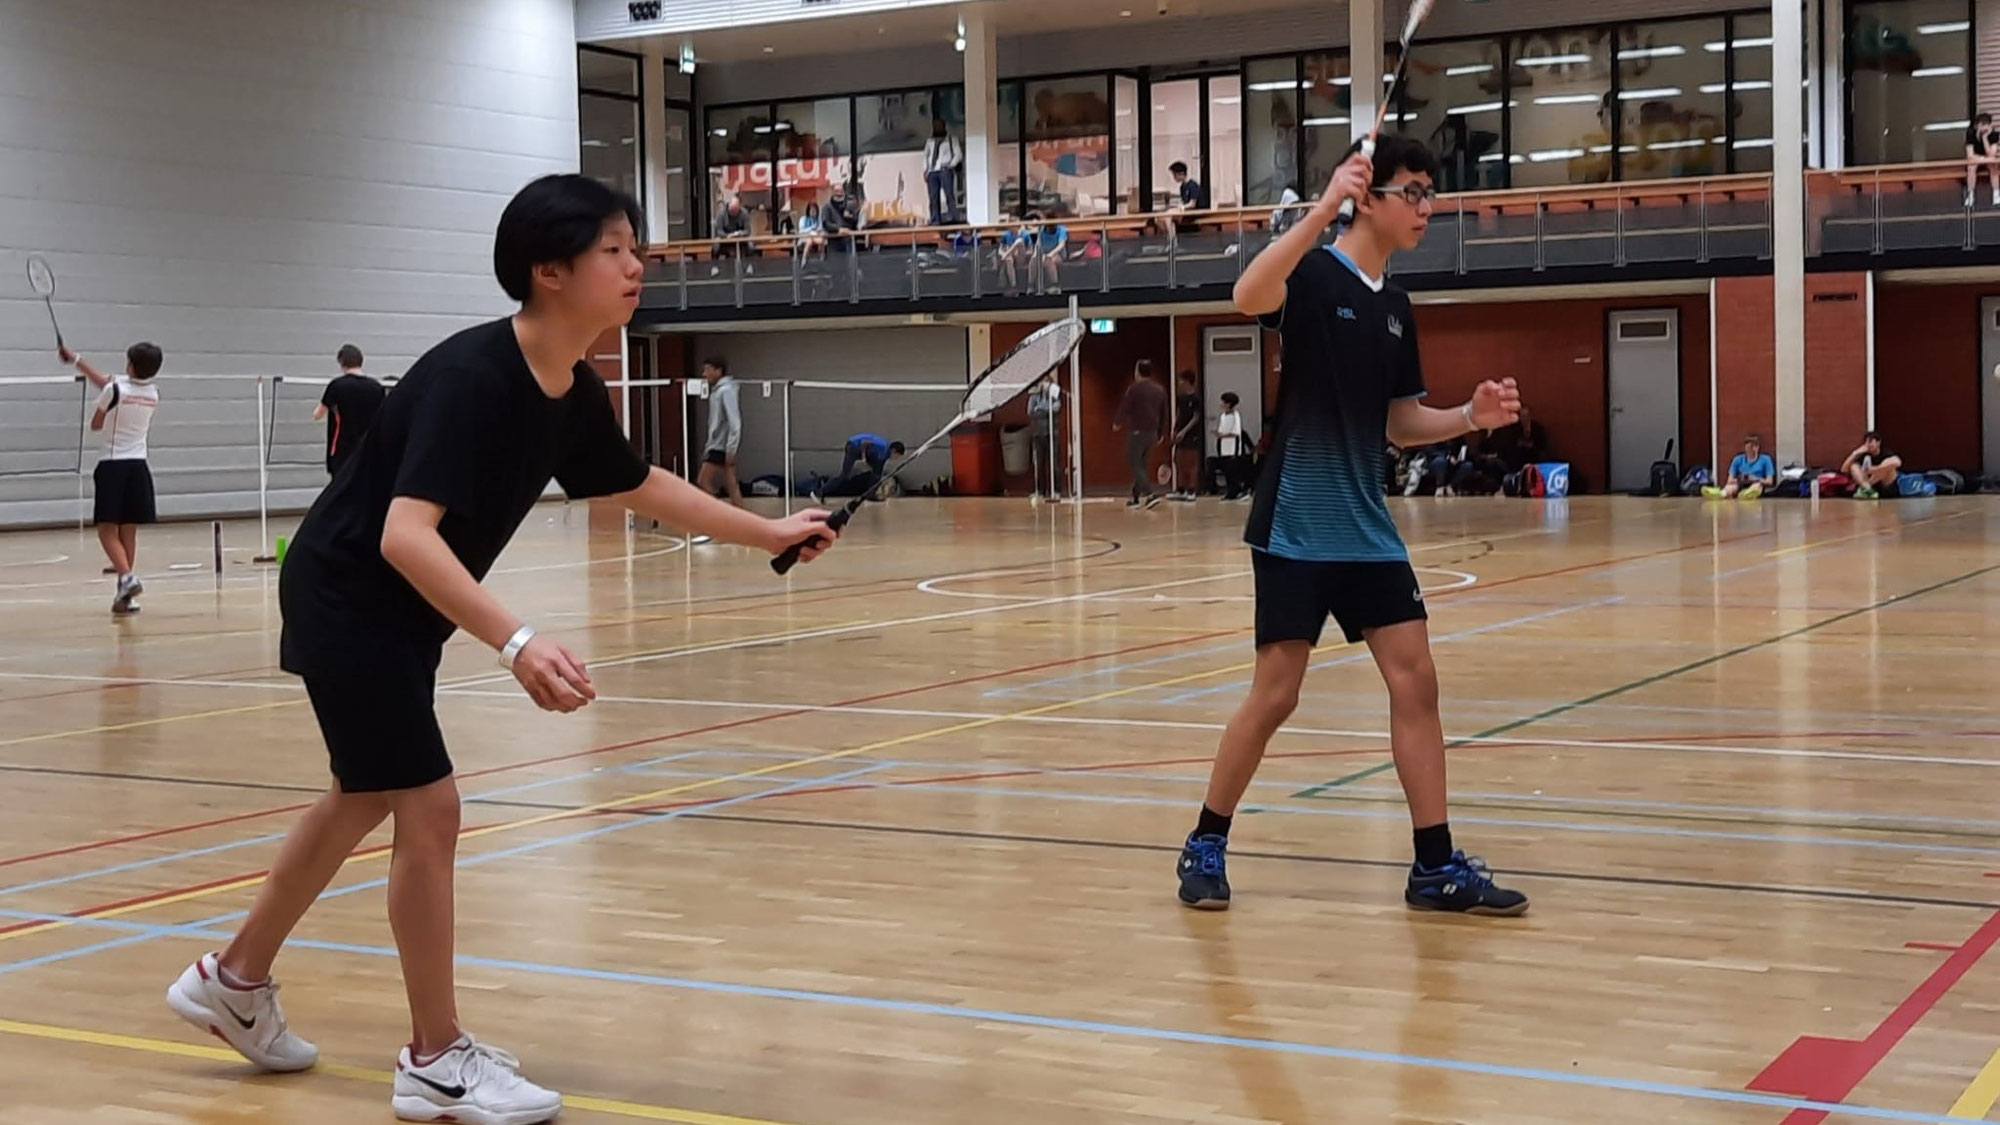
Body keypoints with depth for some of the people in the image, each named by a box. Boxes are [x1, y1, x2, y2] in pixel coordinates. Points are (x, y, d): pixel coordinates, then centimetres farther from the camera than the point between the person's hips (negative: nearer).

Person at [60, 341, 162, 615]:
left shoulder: (115, 389, -12)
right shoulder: (153, 394, 6)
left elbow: (95, 425, 2)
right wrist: (76, 360, 26)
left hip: (112, 467, -5)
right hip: (138, 466, 5)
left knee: (107, 530, -3)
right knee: (128, 531, 8)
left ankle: (127, 577, -25)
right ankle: (127, 595, 6)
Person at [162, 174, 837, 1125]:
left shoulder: (573, 394, -4)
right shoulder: (470, 377, -30)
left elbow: (642, 487, 15)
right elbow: (405, 534, -40)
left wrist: (770, 533, 17)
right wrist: (517, 643, -50)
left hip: (402, 613, 10)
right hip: (346, 599, -10)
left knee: (366, 798, 22)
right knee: (429, 807, -8)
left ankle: (233, 982, 41)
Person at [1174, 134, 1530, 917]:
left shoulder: (1396, 307, 12)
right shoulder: (1313, 275, -9)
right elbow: (1248, 297, -33)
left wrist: (1472, 416, -1)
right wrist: (1322, 209, -40)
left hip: (1368, 530, 7)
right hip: (1295, 528, -7)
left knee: (1415, 680, 1)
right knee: (1276, 694, -3)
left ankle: (1436, 867, 8)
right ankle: (1206, 845, 15)